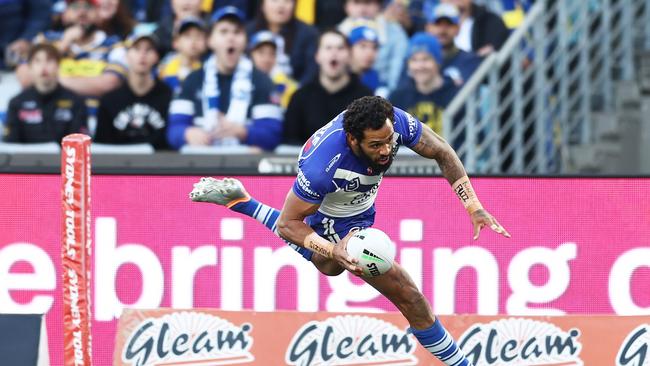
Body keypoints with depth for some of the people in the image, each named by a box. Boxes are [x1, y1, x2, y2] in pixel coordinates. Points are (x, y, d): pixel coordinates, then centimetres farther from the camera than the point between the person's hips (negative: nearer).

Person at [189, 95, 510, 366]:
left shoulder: (395, 122, -32)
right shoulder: (322, 167, -44)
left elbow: (441, 152, -13)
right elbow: (289, 224, -30)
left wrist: (473, 207, -18)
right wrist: (334, 250, -45)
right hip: (338, 223, -6)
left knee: (328, 265, 37)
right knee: (408, 295, -11)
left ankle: (238, 199, 46)